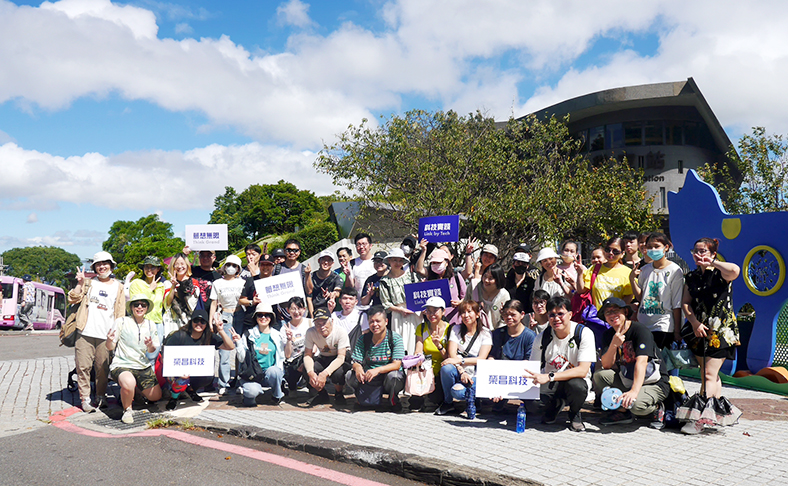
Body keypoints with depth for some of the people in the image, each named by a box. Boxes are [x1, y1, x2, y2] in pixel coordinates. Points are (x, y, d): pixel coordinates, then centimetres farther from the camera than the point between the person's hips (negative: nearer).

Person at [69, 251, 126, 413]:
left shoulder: (118, 287, 14)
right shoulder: (89, 283, 14)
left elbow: (121, 313, 13)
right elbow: (72, 299, 3)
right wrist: (80, 283, -8)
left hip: (106, 335, 0)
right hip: (86, 333, 0)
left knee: (102, 369, 3)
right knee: (83, 367, -4)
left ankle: (101, 397, 17)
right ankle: (85, 399, 4)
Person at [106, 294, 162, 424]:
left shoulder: (151, 325, 7)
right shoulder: (122, 322, -6)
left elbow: (154, 352, 11)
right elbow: (110, 348, -3)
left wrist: (151, 347, -13)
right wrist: (109, 341, -27)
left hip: (144, 367, 5)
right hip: (122, 365, -5)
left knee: (155, 396, 6)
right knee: (129, 383, -37)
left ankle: (134, 391, 37)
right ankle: (127, 410, -7)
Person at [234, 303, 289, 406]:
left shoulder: (277, 335, 9)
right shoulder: (249, 334, 5)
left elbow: (287, 355, 9)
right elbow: (242, 359, 3)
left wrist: (289, 340, -3)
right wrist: (238, 342, -8)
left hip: (270, 373, 2)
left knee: (273, 371, -35)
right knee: (252, 391, -34)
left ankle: (277, 396, -4)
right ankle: (249, 396, 6)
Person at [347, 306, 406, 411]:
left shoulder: (395, 338, -8)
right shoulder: (363, 339, 2)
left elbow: (396, 365, -17)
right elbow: (356, 362, -1)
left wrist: (378, 370, -35)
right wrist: (358, 368, -28)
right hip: (369, 379, 3)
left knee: (393, 376, -37)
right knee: (350, 376, -23)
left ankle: (393, 401, -4)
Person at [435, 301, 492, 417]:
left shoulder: (485, 333, 1)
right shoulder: (456, 329, 8)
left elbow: (481, 359, -10)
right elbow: (452, 354, -4)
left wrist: (459, 361, -22)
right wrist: (461, 372, -21)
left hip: (475, 375, -3)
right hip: (458, 373, 3)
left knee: (457, 391, -34)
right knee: (446, 368, -33)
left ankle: (471, 399, 3)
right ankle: (448, 402, -10)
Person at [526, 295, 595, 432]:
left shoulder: (584, 334, -15)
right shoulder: (542, 337, -5)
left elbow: (582, 370, -24)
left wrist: (549, 377, -34)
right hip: (551, 383, 2)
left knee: (576, 385, -38)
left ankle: (574, 415, -1)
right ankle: (555, 405, 6)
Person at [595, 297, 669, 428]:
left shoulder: (639, 330, -17)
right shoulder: (608, 335, 1)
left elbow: (641, 362, -30)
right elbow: (606, 365, -7)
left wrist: (634, 391, -43)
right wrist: (614, 345, -26)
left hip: (655, 383, -6)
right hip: (627, 380, 6)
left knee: (636, 404, -35)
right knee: (599, 375, -17)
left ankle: (656, 408, 2)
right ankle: (622, 412, -1)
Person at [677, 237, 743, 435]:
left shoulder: (720, 274, -5)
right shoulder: (691, 277, 12)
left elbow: (735, 270, -30)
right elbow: (685, 303, 6)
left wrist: (712, 263, -15)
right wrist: (695, 323, -9)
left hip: (720, 330, -6)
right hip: (699, 330, 6)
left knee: (709, 374, -8)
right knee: (708, 374, 11)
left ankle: (700, 418, -8)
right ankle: (722, 409, 24)